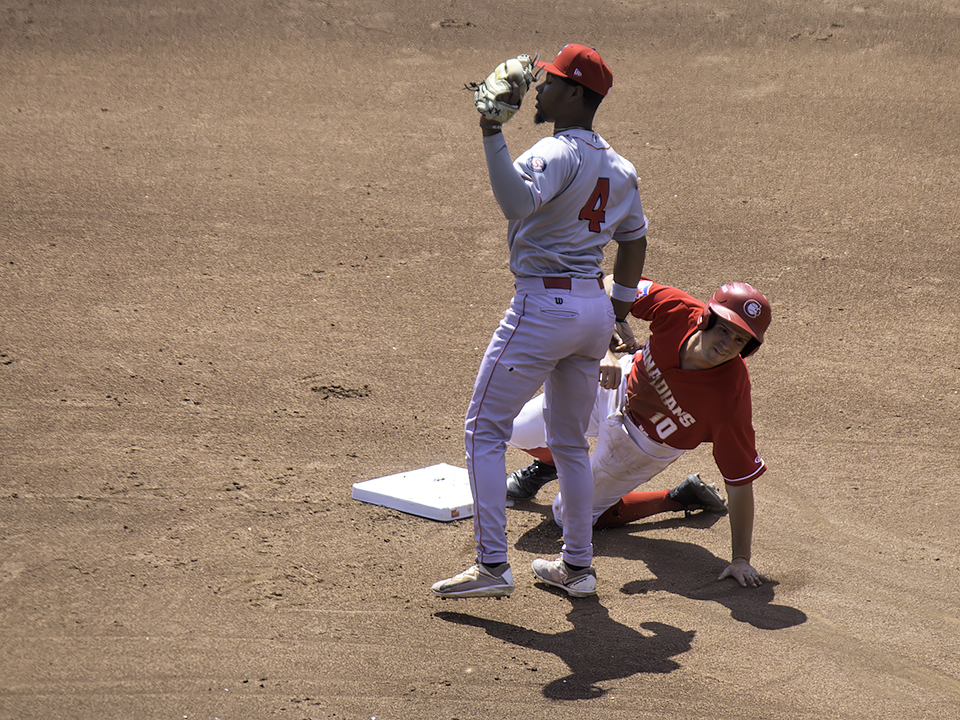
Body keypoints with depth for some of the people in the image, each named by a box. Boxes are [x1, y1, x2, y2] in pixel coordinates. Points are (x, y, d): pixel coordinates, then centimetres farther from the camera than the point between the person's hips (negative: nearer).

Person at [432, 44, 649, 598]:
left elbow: (519, 203, -37)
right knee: (570, 440, 20)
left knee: (485, 429, -1)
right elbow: (635, 241, 20)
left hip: (543, 305, -8)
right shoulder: (619, 167, 11)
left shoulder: (556, 153, -16)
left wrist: (493, 134, -39)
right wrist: (620, 314, 29)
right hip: (596, 308, 8)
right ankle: (578, 567, 23)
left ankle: (493, 566, -8)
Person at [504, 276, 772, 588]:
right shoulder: (676, 309, -33)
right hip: (618, 387, 3)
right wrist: (604, 349, -36)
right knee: (519, 430, 10)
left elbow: (741, 481, -33)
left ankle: (681, 498, 20)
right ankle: (549, 463, 46)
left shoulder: (730, 397, -39)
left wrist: (741, 558, -31)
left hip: (645, 443, -3)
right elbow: (612, 286, -20)